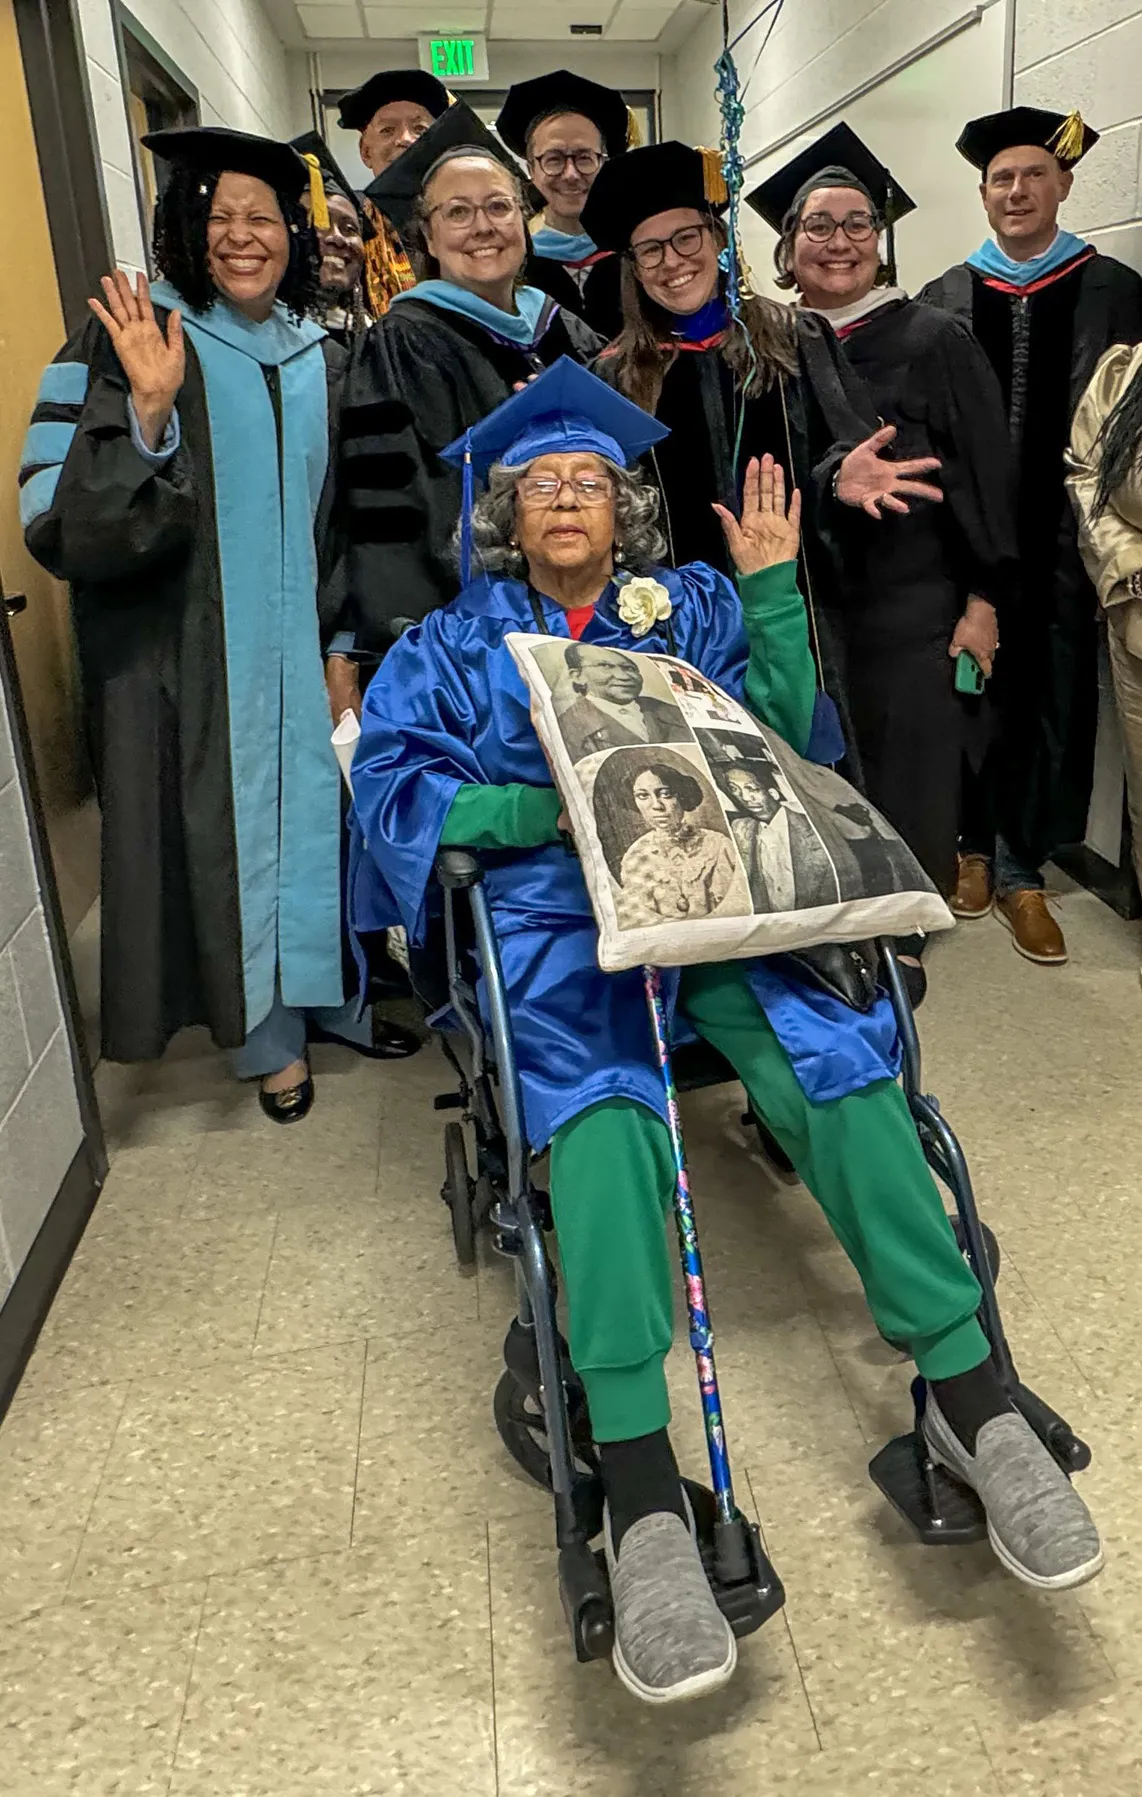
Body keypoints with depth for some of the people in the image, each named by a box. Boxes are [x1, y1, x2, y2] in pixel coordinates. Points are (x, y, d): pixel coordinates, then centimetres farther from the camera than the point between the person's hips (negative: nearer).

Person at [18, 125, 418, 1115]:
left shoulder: (318, 358, 9)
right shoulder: (130, 340, -7)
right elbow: (64, 519, -17)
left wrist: (346, 640, 7)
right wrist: (147, 408, -30)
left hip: (300, 649, 4)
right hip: (192, 658, -4)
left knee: (318, 810, 12)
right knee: (230, 829, 3)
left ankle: (333, 995, 32)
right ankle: (268, 1036, 20)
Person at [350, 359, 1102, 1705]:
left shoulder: (691, 608, 22)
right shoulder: (450, 646, 19)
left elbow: (787, 744, 13)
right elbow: (394, 794, 3)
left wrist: (773, 590, 3)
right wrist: (555, 807, -11)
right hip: (549, 907, -1)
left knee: (831, 1052, -29)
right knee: (598, 1094, -34)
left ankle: (969, 1397, -27)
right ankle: (642, 1502, -40)